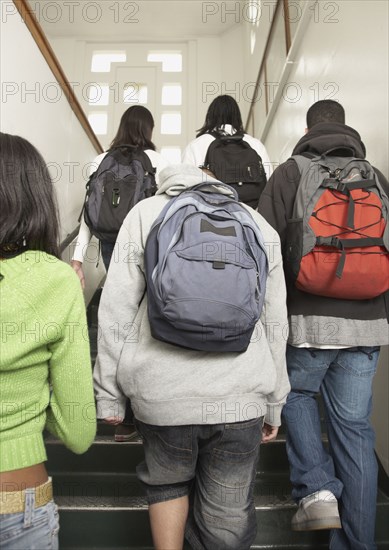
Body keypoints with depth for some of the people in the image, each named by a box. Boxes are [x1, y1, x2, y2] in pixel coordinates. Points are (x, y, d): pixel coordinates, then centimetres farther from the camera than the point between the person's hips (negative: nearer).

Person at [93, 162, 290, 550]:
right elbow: (275, 323, 10)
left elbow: (117, 310, -3)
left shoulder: (146, 212, 4)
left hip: (161, 392, -1)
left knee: (166, 483, 27)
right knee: (228, 517, 17)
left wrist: (109, 393, 6)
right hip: (241, 399, 2)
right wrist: (274, 403, 18)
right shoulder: (259, 223, 11)